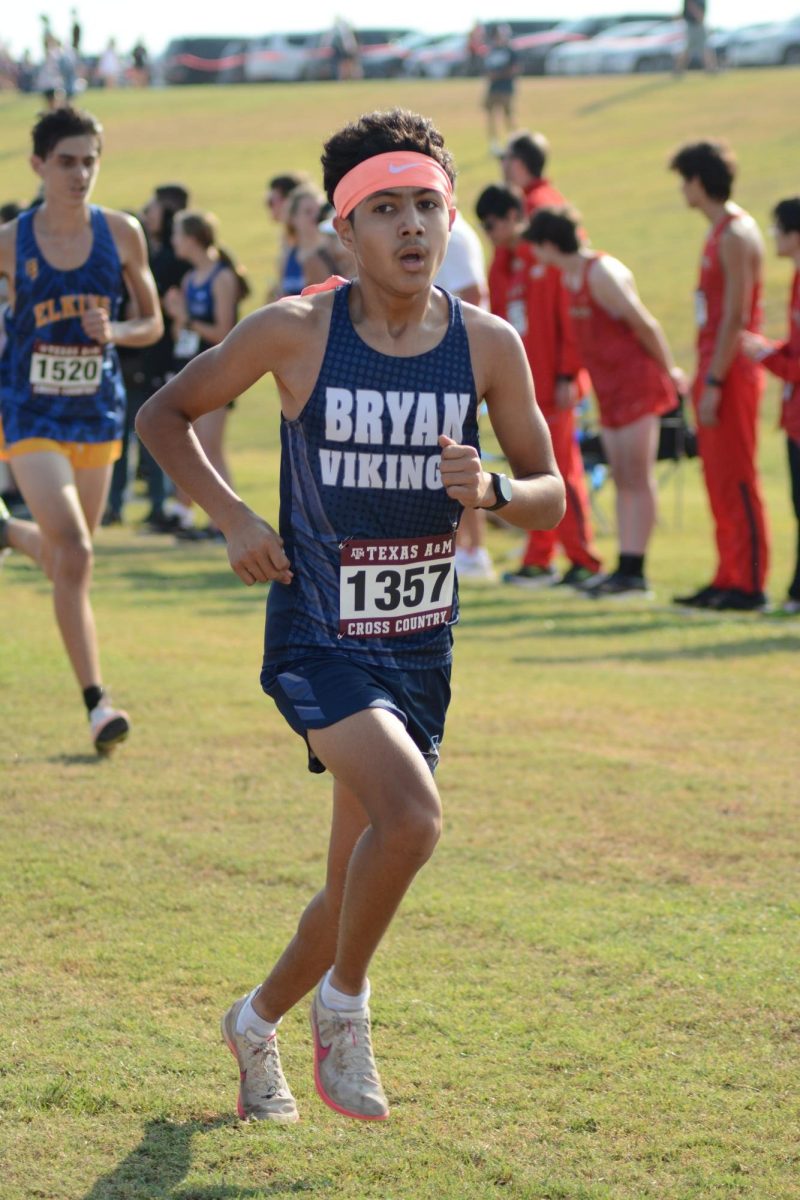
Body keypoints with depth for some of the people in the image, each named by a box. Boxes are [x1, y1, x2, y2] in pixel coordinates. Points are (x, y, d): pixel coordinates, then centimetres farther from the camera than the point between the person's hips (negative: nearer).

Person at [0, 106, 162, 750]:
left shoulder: (121, 233, -2)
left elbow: (153, 323, 7)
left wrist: (113, 332, -14)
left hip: (97, 412, 4)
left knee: (66, 558, 15)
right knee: (75, 553, -17)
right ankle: (96, 703, -15)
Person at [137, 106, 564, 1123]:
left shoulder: (488, 345, -3)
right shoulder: (294, 332, -10)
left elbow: (549, 493, 6)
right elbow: (164, 414, 4)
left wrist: (492, 494, -17)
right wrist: (235, 520, -8)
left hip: (420, 647, 4)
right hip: (317, 636, -4)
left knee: (358, 884, 12)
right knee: (411, 814, -28)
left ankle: (258, 1021, 41)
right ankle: (343, 1002, -3)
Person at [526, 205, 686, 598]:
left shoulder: (602, 273, -17)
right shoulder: (570, 276, 12)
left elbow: (644, 324, -15)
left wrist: (669, 371, -6)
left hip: (637, 384, -9)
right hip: (610, 389, 9)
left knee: (638, 479, -7)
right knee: (623, 481, 9)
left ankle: (634, 572, -8)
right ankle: (625, 568, 11)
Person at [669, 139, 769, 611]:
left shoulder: (737, 235, -13)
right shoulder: (720, 232, 16)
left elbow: (736, 317, -19)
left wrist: (715, 382, -20)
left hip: (733, 372, -10)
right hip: (715, 370, 10)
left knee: (737, 480, -7)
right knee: (719, 480, 11)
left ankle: (748, 585, -5)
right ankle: (729, 580, 16)